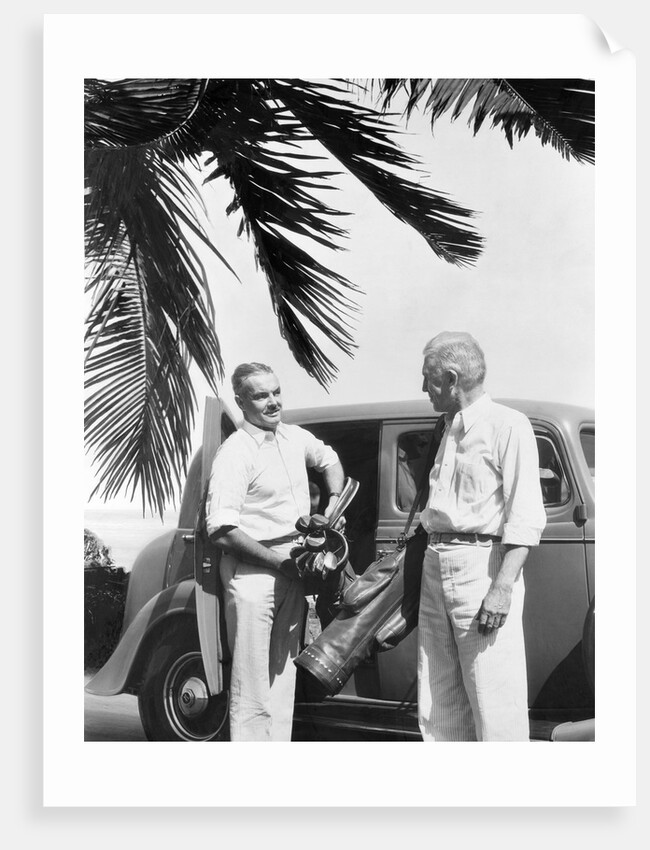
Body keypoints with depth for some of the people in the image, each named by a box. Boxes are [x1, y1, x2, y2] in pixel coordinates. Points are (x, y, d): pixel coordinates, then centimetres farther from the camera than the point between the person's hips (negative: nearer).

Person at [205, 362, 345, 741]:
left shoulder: (295, 437, 9)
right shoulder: (234, 454, -14)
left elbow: (329, 460, 31)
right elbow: (221, 531, -20)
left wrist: (334, 504, 14)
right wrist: (278, 560, -19)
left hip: (294, 571, 7)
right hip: (252, 572, -7)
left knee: (284, 677, 15)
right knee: (252, 691, -5)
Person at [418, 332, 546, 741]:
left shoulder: (508, 425, -5)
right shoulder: (451, 431, 20)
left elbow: (526, 517, -13)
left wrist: (503, 587, -20)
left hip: (484, 565, -8)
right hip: (436, 567, 8)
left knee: (495, 705, -7)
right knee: (440, 707, 9)